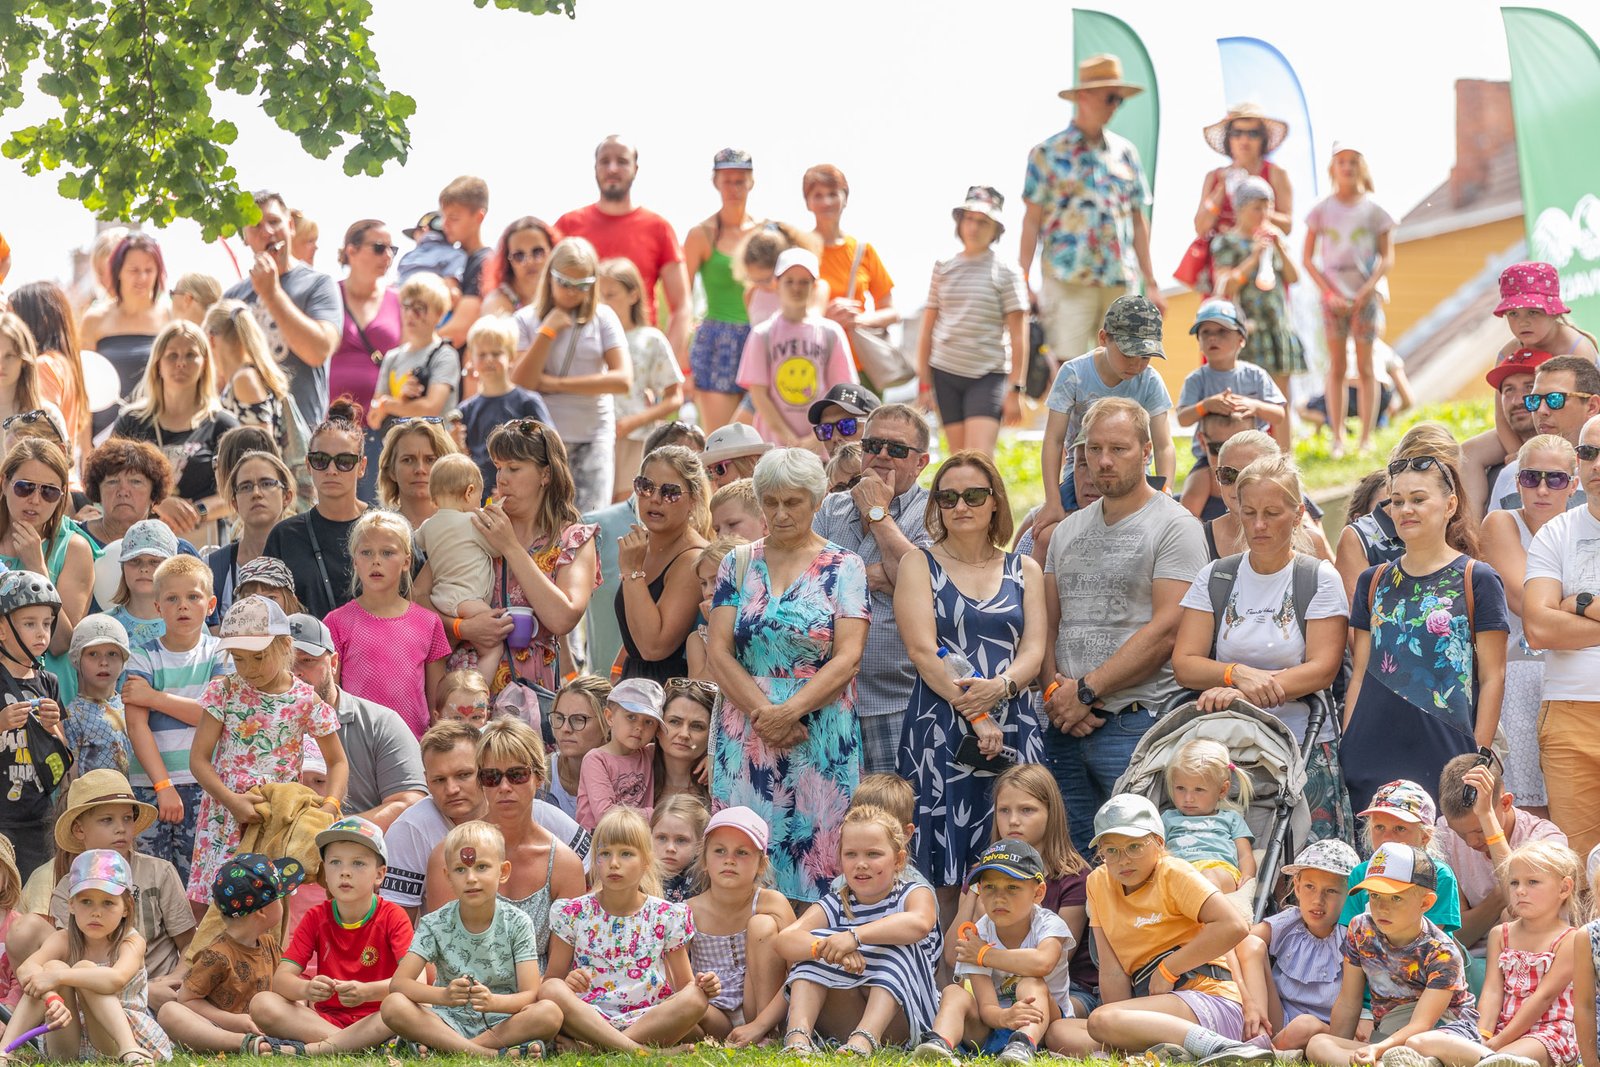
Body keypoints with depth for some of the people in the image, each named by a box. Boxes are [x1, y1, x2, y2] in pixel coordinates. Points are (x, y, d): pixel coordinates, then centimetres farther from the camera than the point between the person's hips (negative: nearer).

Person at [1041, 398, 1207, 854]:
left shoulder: (1173, 525, -3)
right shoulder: (1068, 530, 18)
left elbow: (1165, 632, -12)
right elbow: (1046, 625, 16)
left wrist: (1087, 691, -13)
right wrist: (1054, 690, -4)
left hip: (1136, 721, -6)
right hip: (1066, 726, 6)